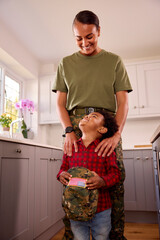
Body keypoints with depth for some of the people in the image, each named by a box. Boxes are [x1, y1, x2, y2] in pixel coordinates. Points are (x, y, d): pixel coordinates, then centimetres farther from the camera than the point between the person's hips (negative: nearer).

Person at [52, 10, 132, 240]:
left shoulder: (114, 61, 13)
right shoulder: (66, 63, 16)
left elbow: (123, 102, 4)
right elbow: (60, 103, 12)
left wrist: (116, 134, -13)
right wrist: (69, 131, -6)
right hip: (75, 125, 1)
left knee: (115, 181, -4)